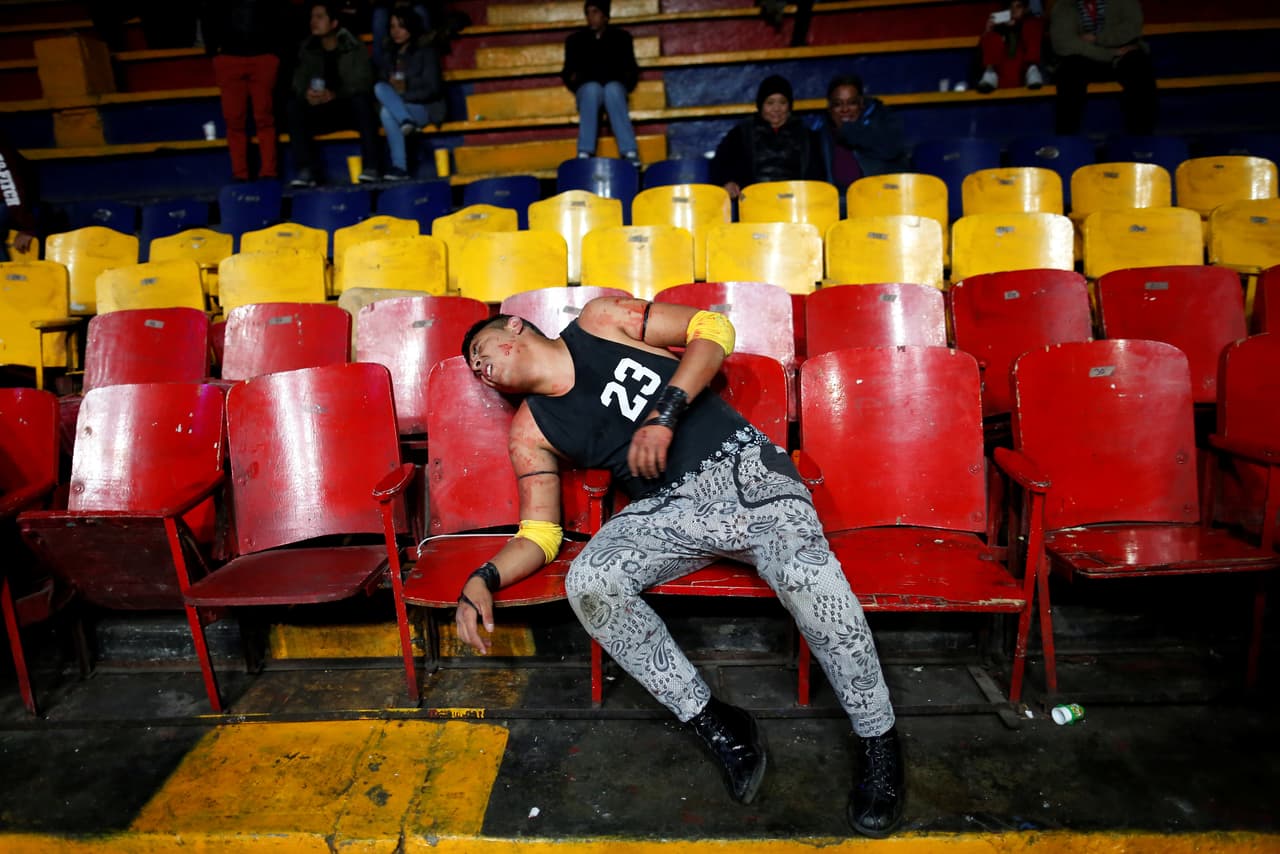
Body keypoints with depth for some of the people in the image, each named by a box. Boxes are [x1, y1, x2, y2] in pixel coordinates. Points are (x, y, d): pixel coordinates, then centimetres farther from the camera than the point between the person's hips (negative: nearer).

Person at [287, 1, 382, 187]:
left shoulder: (355, 48, -6)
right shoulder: (307, 50, 4)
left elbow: (362, 83, -18)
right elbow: (298, 82, -2)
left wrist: (334, 95, -34)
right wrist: (306, 93, -28)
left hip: (352, 110, -3)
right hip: (323, 113, 3)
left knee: (361, 99, -34)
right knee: (295, 105, -24)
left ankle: (370, 167, -38)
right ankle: (305, 171, -31)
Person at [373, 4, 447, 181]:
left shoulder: (426, 51, -2)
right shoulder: (389, 52, 13)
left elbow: (432, 89, -10)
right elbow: (381, 81, 11)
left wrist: (401, 96, -15)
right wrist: (390, 97, -13)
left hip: (425, 109, -5)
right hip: (397, 107, 5)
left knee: (387, 112, -31)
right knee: (380, 87, -26)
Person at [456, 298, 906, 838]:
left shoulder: (599, 320, 6)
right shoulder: (531, 430, 11)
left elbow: (712, 329, 0)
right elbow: (540, 535, 7)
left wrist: (665, 411, -12)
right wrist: (482, 580, -12)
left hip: (743, 467, -3)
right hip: (668, 507, 3)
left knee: (804, 574, -32)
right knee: (588, 581, -26)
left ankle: (878, 739, -9)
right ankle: (713, 722, -10)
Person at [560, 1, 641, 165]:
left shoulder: (621, 36, 21)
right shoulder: (575, 39, 23)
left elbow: (631, 68, 14)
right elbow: (568, 70, 17)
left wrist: (626, 79, -7)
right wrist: (574, 78, -5)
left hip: (615, 86, 0)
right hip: (587, 88, 0)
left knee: (612, 89, -38)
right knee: (593, 89, -38)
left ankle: (630, 152, -51)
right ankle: (584, 153, -51)